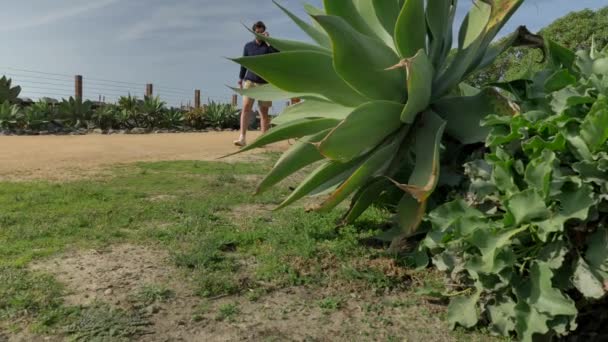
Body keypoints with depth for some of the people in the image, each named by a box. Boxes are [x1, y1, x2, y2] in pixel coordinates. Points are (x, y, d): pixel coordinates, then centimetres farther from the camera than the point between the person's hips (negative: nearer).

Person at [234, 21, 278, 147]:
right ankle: (242, 138, -18)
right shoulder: (248, 46, 11)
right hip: (250, 81, 1)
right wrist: (241, 78, 10)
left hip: (265, 83, -1)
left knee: (264, 111, 2)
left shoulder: (268, 45, 5)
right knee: (246, 107, -13)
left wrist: (268, 41, -17)